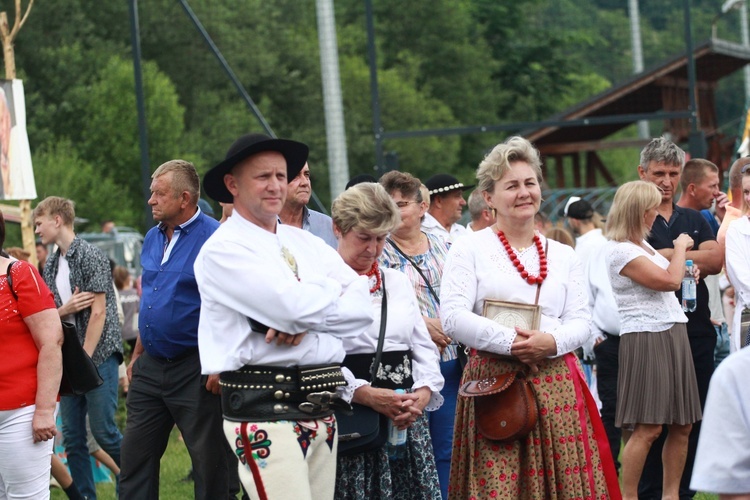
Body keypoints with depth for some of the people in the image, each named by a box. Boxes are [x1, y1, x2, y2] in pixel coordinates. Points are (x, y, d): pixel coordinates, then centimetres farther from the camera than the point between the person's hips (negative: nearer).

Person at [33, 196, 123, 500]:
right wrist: (65, 309, -10)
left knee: (104, 432, -6)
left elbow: (98, 313, -13)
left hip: (98, 356, -7)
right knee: (72, 437, 4)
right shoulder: (51, 266, 13)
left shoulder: (90, 256, -8)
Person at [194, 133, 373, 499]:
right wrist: (335, 291, 3)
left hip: (322, 410, 7)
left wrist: (306, 321, -12)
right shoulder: (224, 249, -4)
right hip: (265, 410, -7)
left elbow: (365, 306, 5)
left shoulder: (306, 244, 17)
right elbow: (294, 305, -17)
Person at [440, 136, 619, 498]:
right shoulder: (470, 248, 3)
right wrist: (510, 342, -15)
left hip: (556, 384, 3)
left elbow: (581, 321, 10)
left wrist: (551, 342, -12)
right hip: (493, 385, -3)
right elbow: (453, 317, -7)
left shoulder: (562, 255, 16)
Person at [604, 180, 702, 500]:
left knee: (681, 426, 8)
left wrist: (685, 269, 13)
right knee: (648, 429, -11)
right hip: (645, 339, -9)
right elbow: (669, 280, -18)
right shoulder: (620, 250, -13)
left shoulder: (641, 245, 17)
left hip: (673, 335, 9)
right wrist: (681, 246, -3)